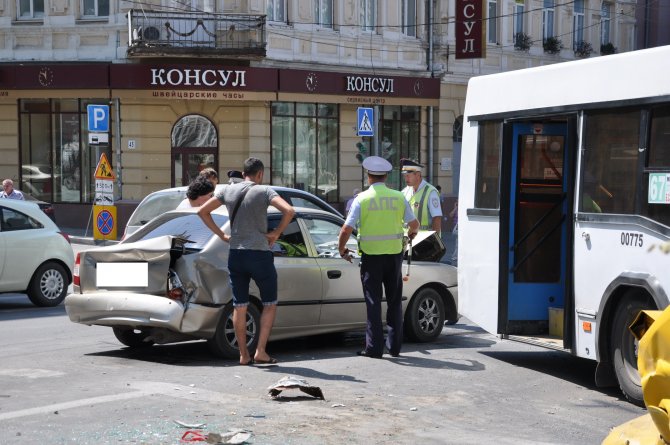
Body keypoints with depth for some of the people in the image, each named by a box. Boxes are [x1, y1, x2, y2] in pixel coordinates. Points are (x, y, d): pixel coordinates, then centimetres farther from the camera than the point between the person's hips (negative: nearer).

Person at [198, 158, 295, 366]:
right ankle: (260, 352, 0)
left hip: (235, 254, 4)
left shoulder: (228, 190, 6)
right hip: (260, 255, -4)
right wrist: (276, 232, -8)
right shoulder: (264, 191, -7)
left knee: (239, 306, 9)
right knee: (270, 304, 8)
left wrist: (221, 235, 11)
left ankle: (244, 355, 12)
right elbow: (289, 210, -21)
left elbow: (203, 211, 11)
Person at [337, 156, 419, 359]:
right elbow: (414, 224, 3)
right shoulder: (398, 197, 1)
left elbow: (346, 230, -10)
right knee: (394, 302, 13)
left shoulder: (362, 198, -6)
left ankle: (374, 348, 3)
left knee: (373, 302, 4)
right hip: (394, 253, 2)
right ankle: (394, 346, 16)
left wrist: (342, 249, 6)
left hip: (371, 256, -2)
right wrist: (411, 235, 26)